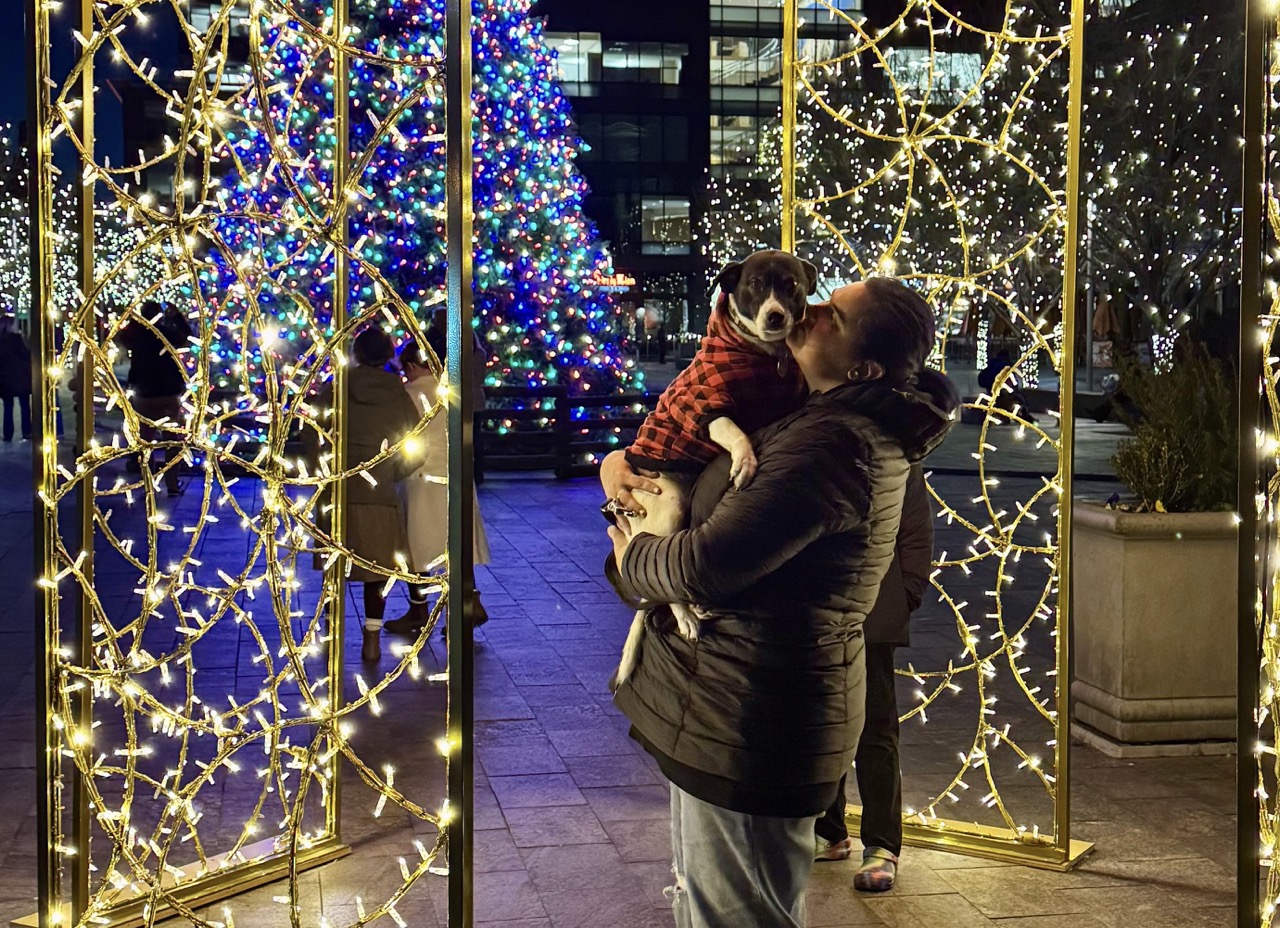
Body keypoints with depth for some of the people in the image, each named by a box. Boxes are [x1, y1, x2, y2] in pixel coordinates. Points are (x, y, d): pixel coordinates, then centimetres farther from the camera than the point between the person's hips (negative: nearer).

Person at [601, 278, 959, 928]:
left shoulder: (832, 445, -25)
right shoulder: (818, 419, 10)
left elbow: (704, 568, -29)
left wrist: (631, 559, -6)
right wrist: (617, 462, 2)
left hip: (752, 722, -11)